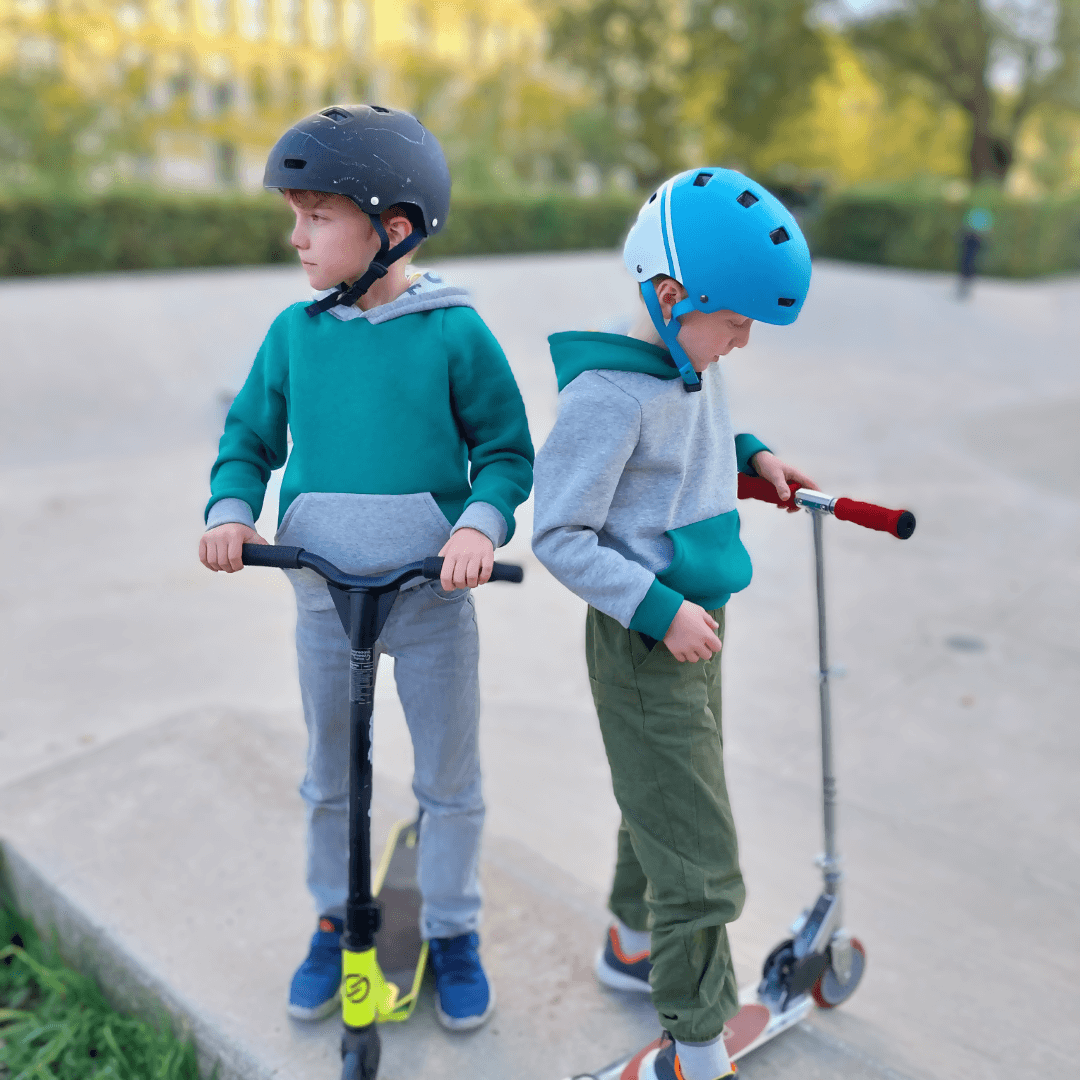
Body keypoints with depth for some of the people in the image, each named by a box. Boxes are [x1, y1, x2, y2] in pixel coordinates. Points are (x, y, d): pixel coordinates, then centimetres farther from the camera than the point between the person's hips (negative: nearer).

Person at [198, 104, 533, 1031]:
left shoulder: (455, 332, -12)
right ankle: (335, 922, 42)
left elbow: (507, 449, -7)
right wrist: (231, 511, -13)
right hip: (324, 593, 3)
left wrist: (482, 523, -25)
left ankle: (453, 931, 35)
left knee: (449, 779, 12)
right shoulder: (293, 332, -2)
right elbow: (250, 439, 6)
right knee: (329, 777, 19)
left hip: (432, 594, -3)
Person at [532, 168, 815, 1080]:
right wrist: (661, 609, -24)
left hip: (695, 627, 9)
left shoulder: (694, 363, 2)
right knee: (701, 862, -1)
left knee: (666, 807, 26)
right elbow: (558, 536, -22)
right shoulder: (610, 391, -25)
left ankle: (635, 947, 50)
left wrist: (749, 454, 7)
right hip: (643, 643, -9)